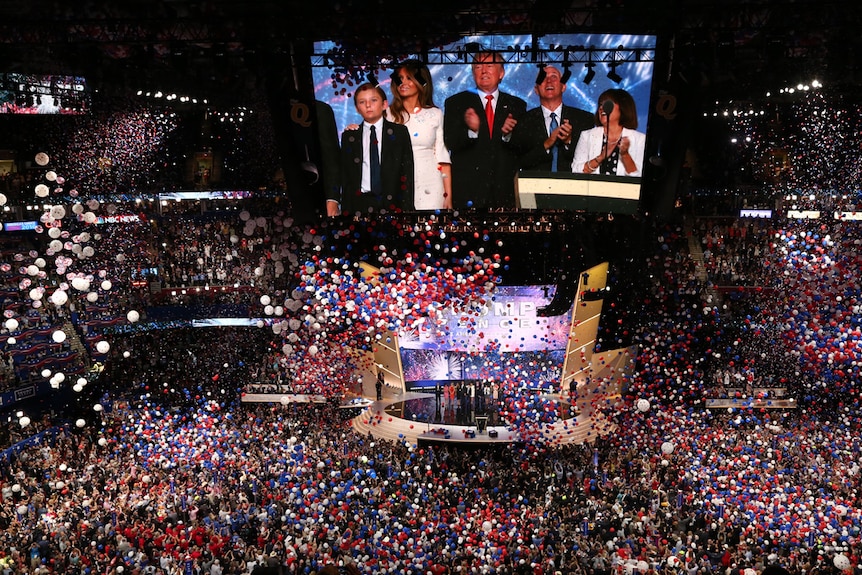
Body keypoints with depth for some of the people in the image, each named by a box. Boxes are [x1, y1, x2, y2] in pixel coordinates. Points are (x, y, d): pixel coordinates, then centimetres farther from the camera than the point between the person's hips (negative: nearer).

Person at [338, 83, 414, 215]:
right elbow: (345, 177, 9)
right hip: (359, 203, 1)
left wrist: (407, 208, -4)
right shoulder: (348, 136, 10)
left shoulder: (399, 132, 7)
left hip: (392, 203, -1)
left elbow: (407, 171, 4)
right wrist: (346, 211, 2)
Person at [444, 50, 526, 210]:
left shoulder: (517, 105, 12)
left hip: (505, 189, 2)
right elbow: (450, 143, -4)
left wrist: (508, 134, -14)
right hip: (467, 189, -2)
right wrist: (471, 130, -23)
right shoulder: (455, 102, 7)